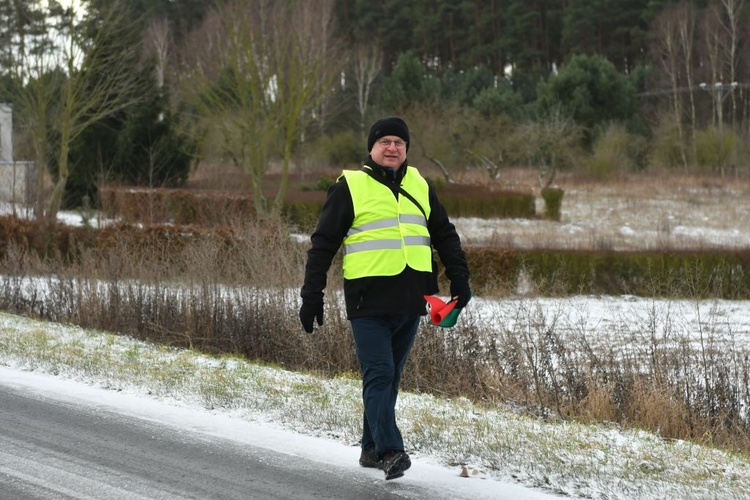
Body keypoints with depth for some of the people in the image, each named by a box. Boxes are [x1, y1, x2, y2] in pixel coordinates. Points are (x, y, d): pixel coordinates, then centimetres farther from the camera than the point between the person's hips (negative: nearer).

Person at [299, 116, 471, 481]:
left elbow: (444, 234, 22)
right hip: (369, 301, -5)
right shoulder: (350, 187, -1)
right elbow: (323, 244, 0)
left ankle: (372, 448, 20)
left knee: (390, 378, 11)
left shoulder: (419, 186, 14)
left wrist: (459, 278, 11)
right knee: (379, 376, -12)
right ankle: (390, 450, -18)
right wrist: (312, 296, -4)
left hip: (410, 301, 5)